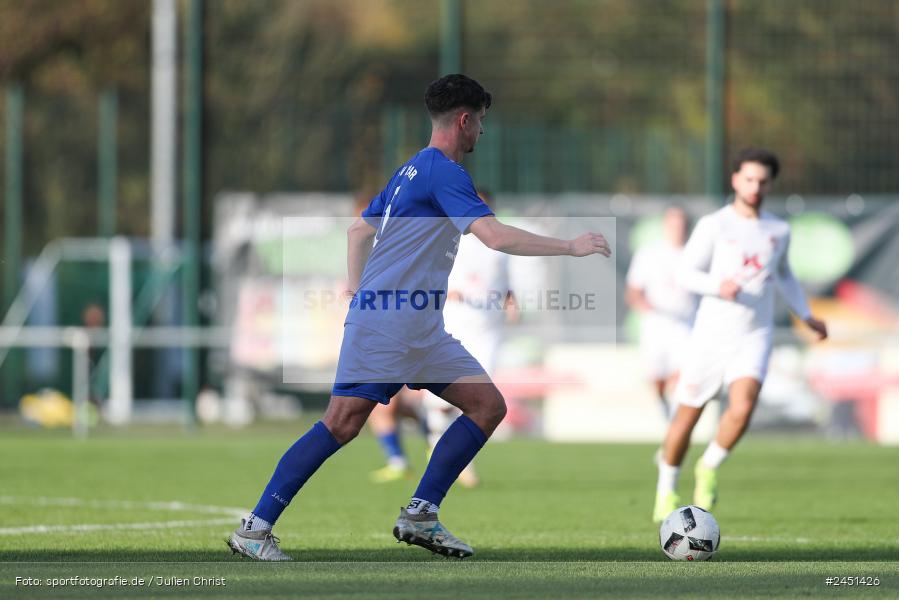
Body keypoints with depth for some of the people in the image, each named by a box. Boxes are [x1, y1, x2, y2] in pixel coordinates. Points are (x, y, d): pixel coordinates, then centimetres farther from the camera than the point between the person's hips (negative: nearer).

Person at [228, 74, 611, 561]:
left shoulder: (412, 170, 19)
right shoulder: (442, 171, -12)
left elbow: (359, 231, 27)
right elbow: (496, 236, -22)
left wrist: (358, 293, 25)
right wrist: (571, 247, -15)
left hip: (421, 330, 10)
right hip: (385, 324, -10)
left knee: (489, 406, 2)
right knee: (343, 424, -11)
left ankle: (420, 516, 3)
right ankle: (254, 528, -6)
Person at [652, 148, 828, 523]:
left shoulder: (778, 229, 9)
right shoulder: (713, 226, -4)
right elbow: (685, 275, -7)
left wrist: (806, 316, 21)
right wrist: (719, 287, -25)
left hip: (754, 337, 2)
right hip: (712, 334, -2)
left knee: (742, 407, -24)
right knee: (687, 417, 5)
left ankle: (710, 468, 1)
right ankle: (667, 490, 26)